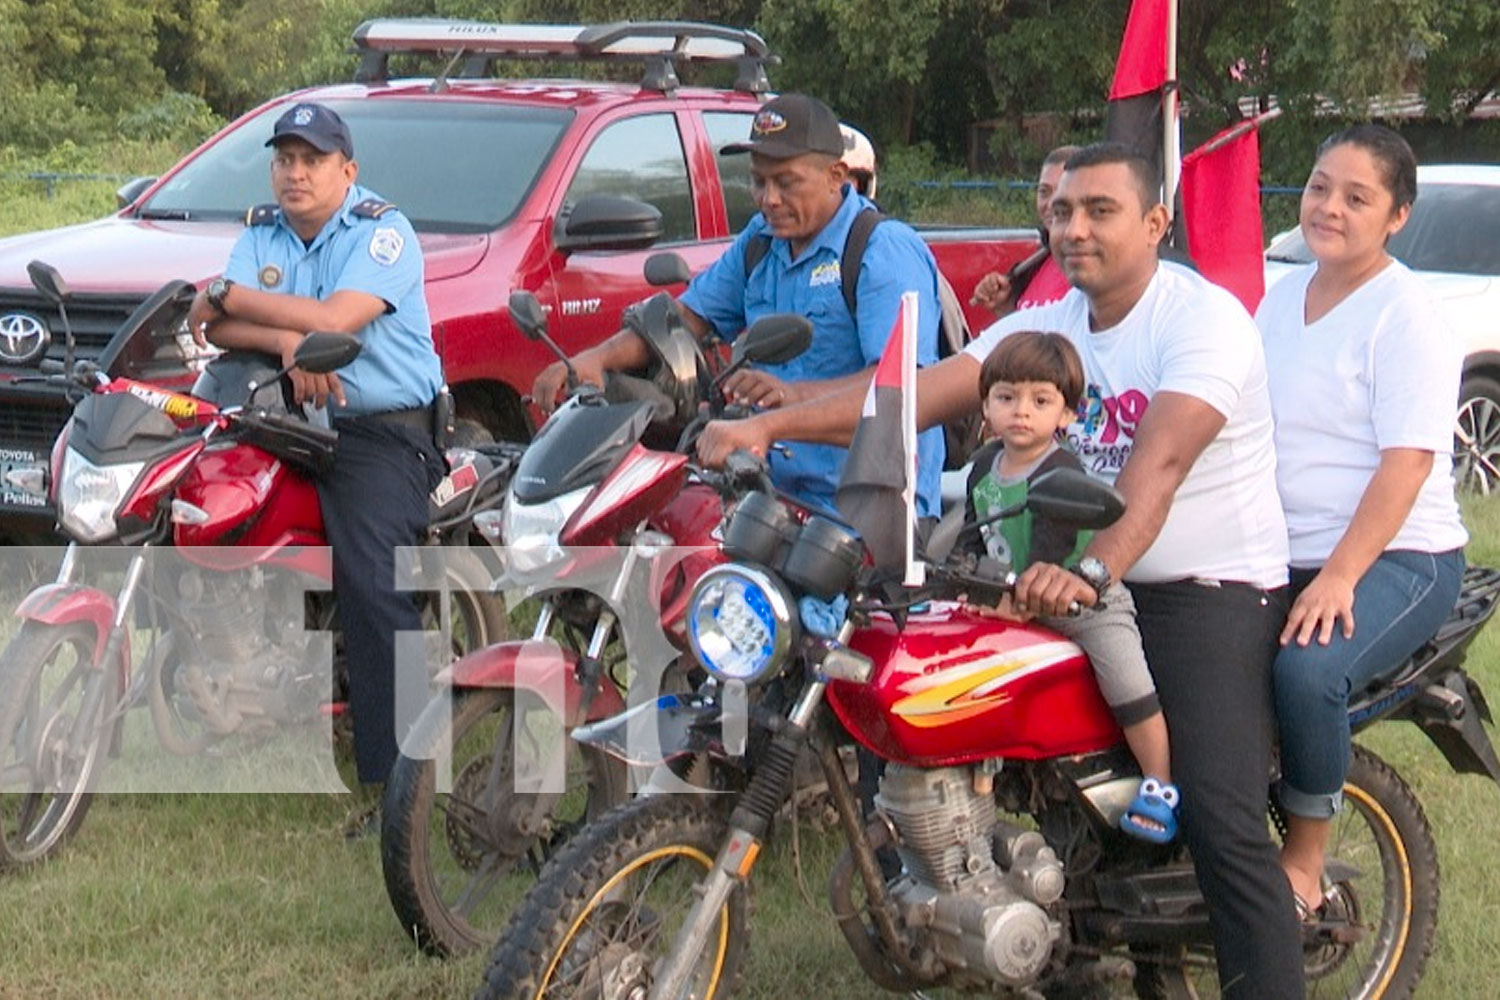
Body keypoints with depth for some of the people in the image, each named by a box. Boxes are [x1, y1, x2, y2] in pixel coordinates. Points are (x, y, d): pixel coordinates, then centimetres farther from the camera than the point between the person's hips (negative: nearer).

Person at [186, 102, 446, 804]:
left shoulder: (383, 232, -6)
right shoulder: (262, 232, 13)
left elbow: (335, 319, -21)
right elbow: (220, 328, 1)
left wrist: (226, 296, -12)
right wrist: (286, 340, -21)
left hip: (381, 430, -7)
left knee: (371, 586, -24)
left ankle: (396, 773, -25)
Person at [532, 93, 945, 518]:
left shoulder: (887, 251, -9)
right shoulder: (761, 240, 18)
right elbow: (690, 316, 19)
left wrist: (796, 395, -36)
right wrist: (596, 359, -1)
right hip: (779, 494, 7)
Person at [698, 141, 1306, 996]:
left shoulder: (1204, 317, -13)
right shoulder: (1048, 327, 10)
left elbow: (1159, 460, -28)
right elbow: (922, 393, -2)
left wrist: (1096, 570, -45)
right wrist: (769, 425, -14)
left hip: (1214, 591, -7)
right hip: (1089, 588, 8)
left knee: (1224, 827, -18)